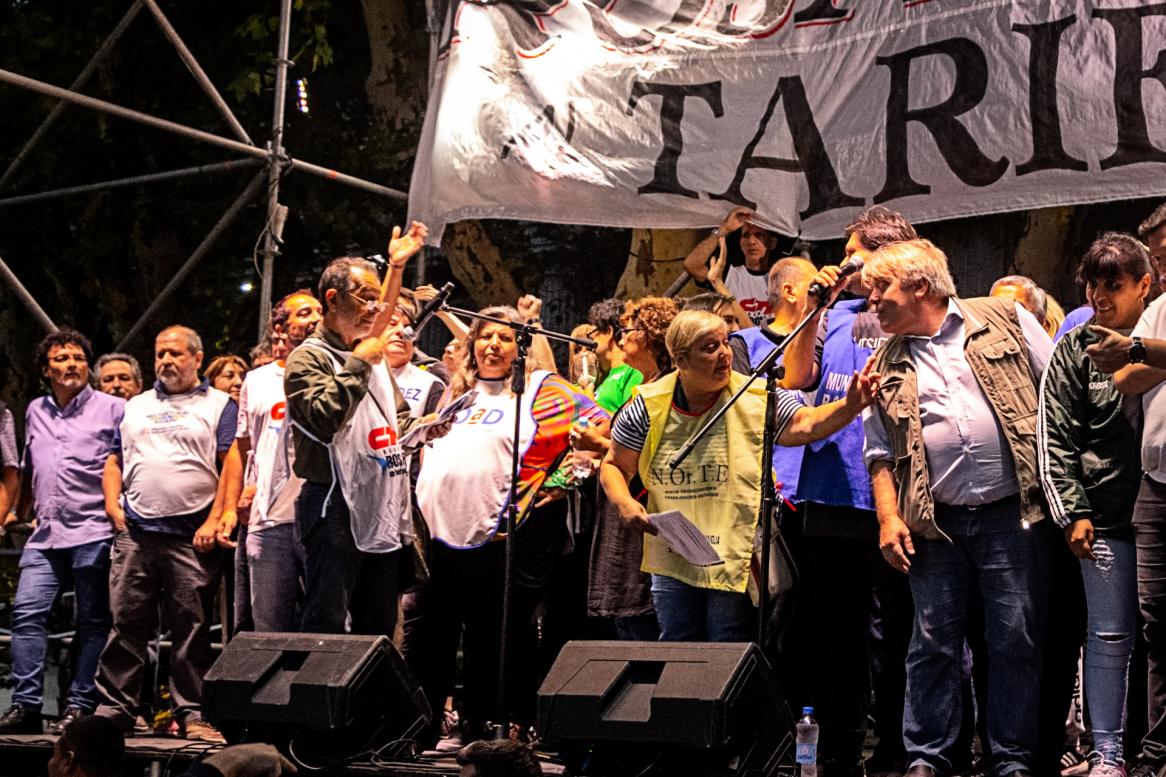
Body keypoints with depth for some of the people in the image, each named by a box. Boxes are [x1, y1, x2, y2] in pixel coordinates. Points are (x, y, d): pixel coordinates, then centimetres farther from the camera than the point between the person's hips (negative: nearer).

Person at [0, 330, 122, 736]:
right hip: (45, 533, 5)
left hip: (93, 531, -4)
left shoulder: (113, 409, 2)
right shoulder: (35, 412, 19)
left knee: (92, 622, 0)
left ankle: (79, 706, 4)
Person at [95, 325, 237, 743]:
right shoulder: (136, 406, 23)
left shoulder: (219, 405, 7)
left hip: (193, 536, -4)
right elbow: (114, 462, 22)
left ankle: (192, 713, 2)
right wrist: (113, 506, 5)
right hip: (134, 532, 4)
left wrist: (215, 521, -11)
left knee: (192, 627, -2)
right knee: (127, 624, 2)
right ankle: (114, 708, 7)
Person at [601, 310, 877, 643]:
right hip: (672, 560, 2)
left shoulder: (755, 399, -7)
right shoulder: (649, 407, -3)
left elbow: (805, 424, -20)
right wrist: (625, 504, -12)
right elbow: (615, 466, 7)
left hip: (735, 561, -2)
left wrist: (850, 406, -37)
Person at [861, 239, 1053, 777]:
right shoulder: (887, 366, 12)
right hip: (936, 524, 3)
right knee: (933, 644, 4)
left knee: (1015, 641, 1)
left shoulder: (1007, 321, 4)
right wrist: (888, 516, 1)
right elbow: (880, 453, 14)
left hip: (1012, 512, -2)